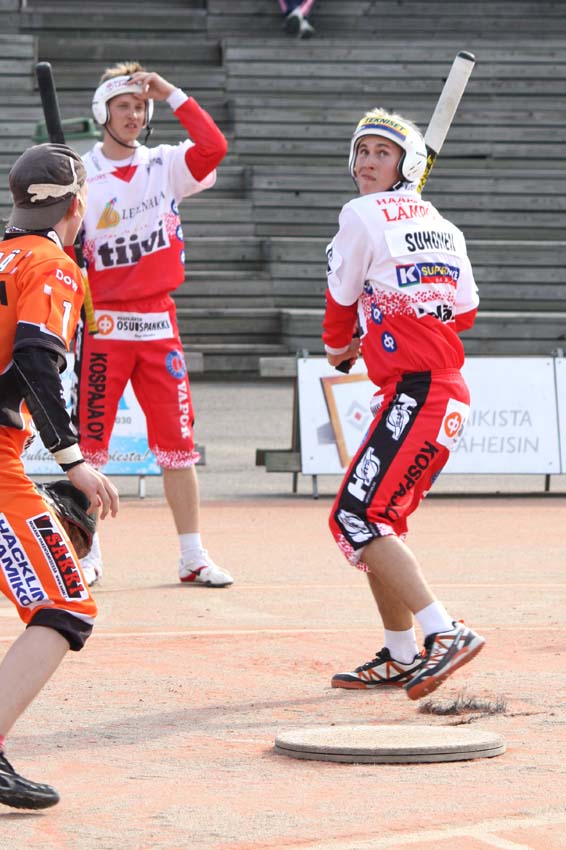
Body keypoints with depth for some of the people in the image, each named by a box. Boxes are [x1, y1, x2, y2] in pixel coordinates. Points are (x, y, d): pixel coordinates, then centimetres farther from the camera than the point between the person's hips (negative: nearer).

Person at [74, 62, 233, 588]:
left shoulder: (166, 165, 6)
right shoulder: (79, 176, 0)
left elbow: (214, 148, -12)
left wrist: (171, 94, -13)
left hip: (157, 322, 2)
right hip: (105, 323, -2)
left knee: (178, 441, 2)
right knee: (89, 441, -1)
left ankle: (193, 556, 7)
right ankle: (86, 554, 10)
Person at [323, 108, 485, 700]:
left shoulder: (362, 215, -5)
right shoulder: (443, 228, 17)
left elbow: (342, 300, 5)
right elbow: (465, 313, 20)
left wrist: (338, 346, 27)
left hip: (416, 395, -9)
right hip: (446, 393, 9)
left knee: (357, 518, -15)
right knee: (378, 517, 18)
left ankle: (446, 633, -24)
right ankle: (400, 657, 24)